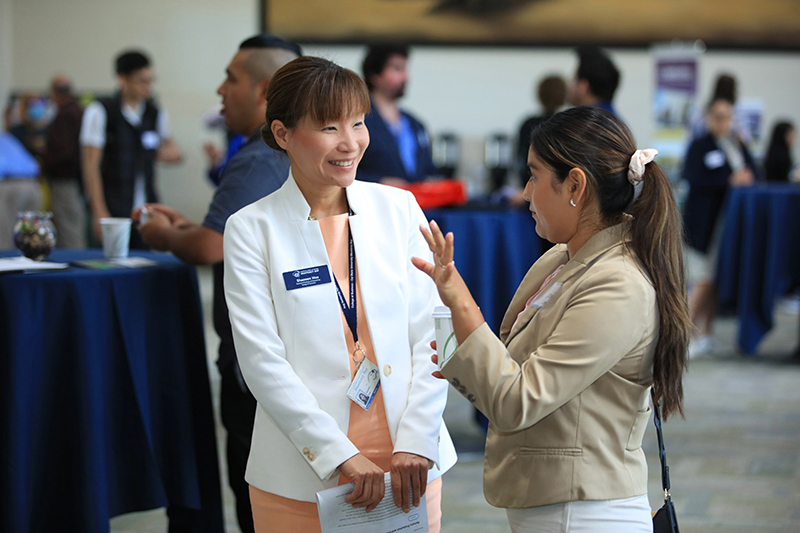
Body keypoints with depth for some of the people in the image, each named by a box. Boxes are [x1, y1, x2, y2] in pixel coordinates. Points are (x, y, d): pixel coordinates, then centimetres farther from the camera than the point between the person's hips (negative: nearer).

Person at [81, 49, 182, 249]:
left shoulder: (156, 113, 11)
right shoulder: (99, 111, -3)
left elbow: (173, 153, 27)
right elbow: (91, 165, -6)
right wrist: (99, 212, -12)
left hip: (146, 211, 4)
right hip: (113, 211, -4)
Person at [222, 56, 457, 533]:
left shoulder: (399, 209, 4)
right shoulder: (252, 230, -3)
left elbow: (430, 335, 1)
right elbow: (263, 362, -8)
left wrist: (416, 444, -10)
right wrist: (341, 456, -16)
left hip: (409, 465, 2)